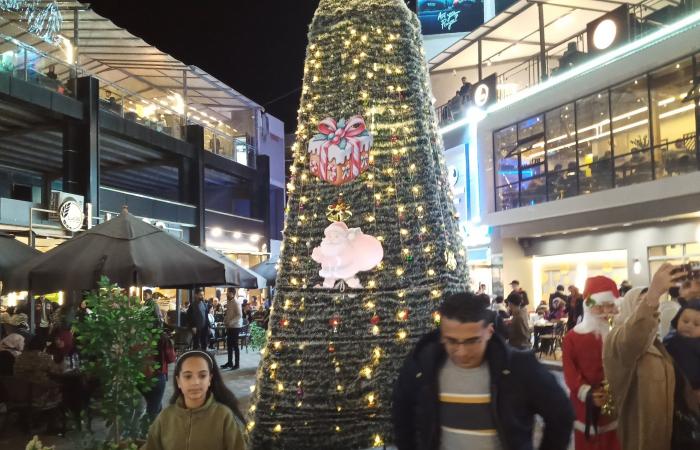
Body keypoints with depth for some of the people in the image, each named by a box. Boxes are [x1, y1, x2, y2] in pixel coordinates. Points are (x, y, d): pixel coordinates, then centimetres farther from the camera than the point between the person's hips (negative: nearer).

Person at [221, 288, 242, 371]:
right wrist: (225, 321, 5)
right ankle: (230, 362, 22)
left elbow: (239, 315, -20)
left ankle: (237, 364, 6)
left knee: (235, 345, -2)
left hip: (235, 327, -8)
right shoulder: (228, 302, 11)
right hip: (229, 327, 8)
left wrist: (230, 322, -25)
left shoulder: (236, 303, -14)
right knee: (229, 345, 13)